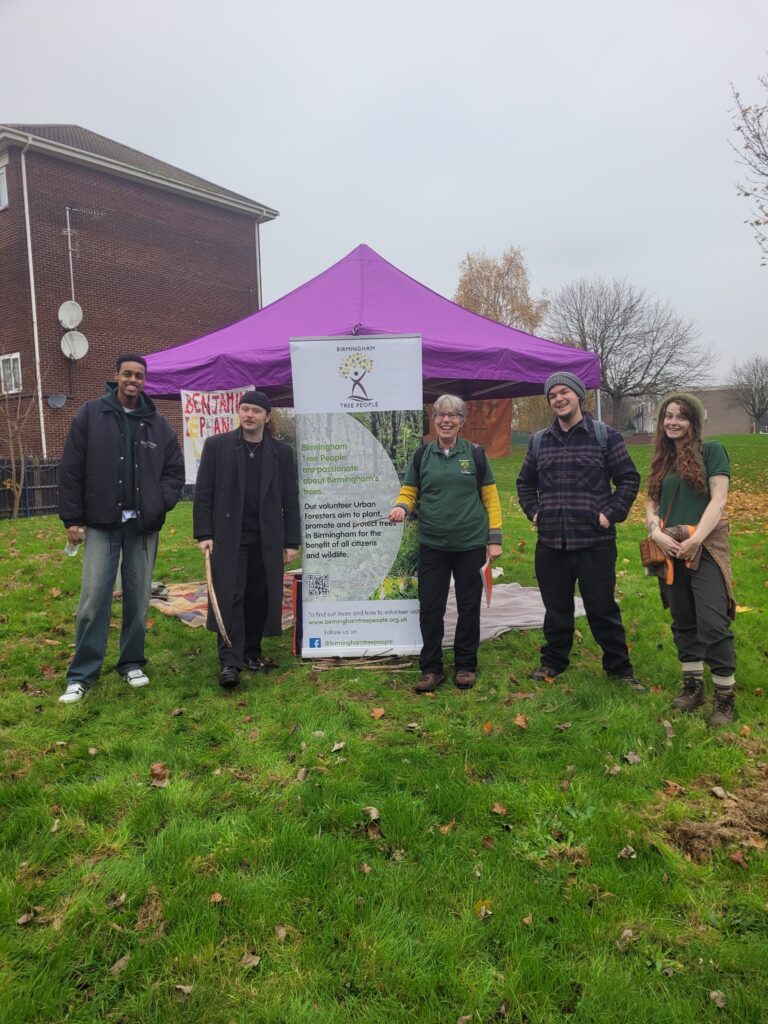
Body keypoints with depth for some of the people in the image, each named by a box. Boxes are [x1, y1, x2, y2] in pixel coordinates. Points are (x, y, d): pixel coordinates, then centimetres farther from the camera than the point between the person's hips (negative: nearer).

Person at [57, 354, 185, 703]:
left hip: (143, 525, 2)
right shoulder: (91, 415, 2)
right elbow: (71, 470, 0)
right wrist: (72, 518, -4)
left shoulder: (157, 424, 8)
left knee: (138, 599, 9)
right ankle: (81, 674, 8)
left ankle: (132, 663, 24)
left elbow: (175, 470, 12)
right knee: (93, 599, -3)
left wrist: (161, 503, -5)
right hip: (102, 523, -2)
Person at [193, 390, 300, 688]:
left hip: (267, 539, 2)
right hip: (229, 536, -2)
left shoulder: (281, 452, 8)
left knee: (260, 599, 6)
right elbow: (203, 493, 2)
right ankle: (230, 661, -2)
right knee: (230, 597, -5)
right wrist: (204, 534, -6)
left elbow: (290, 499, 8)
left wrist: (291, 541, 3)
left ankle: (252, 652, 21)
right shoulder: (216, 445, 4)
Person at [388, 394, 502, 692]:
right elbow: (409, 492, 8)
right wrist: (401, 506, -16)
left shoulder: (475, 454, 2)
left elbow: (490, 498, 2)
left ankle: (465, 666, 24)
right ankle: (431, 668, 18)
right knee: (430, 608, 4)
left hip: (471, 545, -1)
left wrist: (495, 538, -3)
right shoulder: (422, 455, 6)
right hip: (432, 545, 1)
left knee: (469, 608, 8)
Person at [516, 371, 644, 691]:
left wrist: (611, 514, -8)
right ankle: (553, 661, 30)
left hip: (594, 541, -3)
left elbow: (629, 478, 1)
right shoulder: (539, 441, 10)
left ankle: (619, 667, 20)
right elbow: (525, 482, 22)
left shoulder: (606, 436, 0)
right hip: (550, 543, 3)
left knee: (602, 608, 4)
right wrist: (534, 512, 9)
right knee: (556, 607, 14)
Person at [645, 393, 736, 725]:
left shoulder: (711, 451, -2)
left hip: (705, 548, -5)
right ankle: (693, 685, 24)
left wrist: (695, 539, -16)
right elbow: (652, 503, 12)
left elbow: (718, 500, -9)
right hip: (671, 551, 5)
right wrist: (656, 531, -8)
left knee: (713, 623, -10)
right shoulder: (662, 460, 13)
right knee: (683, 622, 12)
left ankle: (724, 696, 3)